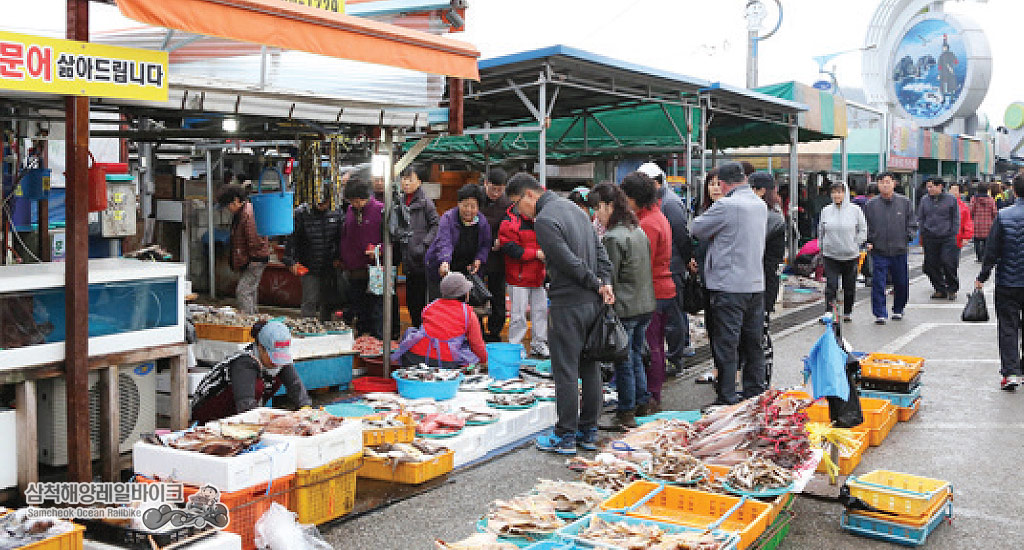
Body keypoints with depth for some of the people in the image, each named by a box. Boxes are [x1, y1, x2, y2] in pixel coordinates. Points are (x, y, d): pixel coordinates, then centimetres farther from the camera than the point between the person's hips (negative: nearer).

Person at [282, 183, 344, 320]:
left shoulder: (336, 215, 1)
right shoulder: (301, 214, -8)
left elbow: (342, 239, 11)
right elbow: (291, 238, -4)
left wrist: (339, 258, 2)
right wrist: (291, 261, -10)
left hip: (330, 268, 3)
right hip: (308, 268, -3)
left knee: (327, 303, 12)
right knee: (310, 302, -8)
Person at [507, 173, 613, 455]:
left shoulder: (544, 220, -15)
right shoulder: (574, 207, 14)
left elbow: (570, 262, -18)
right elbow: (599, 249, 12)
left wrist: (597, 284, -6)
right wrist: (605, 283, 4)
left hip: (568, 303, -9)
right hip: (593, 303, 9)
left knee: (565, 370, 0)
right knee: (590, 368, 13)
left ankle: (566, 436, 7)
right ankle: (589, 432, 21)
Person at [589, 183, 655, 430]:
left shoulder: (613, 238, -16)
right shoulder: (639, 231, 10)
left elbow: (608, 279, -16)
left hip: (624, 308, -8)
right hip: (646, 306, 8)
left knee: (623, 362, 2)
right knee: (635, 357, 19)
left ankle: (626, 414, 10)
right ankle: (642, 402, 28)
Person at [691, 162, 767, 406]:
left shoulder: (726, 205, -14)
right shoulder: (760, 205, 10)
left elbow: (697, 229, -6)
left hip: (730, 286, -8)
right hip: (756, 284, 8)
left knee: (726, 345, -1)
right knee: (753, 343, 15)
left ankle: (727, 399, 2)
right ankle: (755, 392, 24)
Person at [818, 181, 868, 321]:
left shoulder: (855, 210, -2)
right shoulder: (826, 211, 3)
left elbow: (863, 231, 5)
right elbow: (821, 231, 12)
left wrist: (854, 244, -3)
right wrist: (822, 247, 7)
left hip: (851, 256, 0)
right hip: (830, 256, 0)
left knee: (849, 287, 10)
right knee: (831, 286, -9)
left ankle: (847, 312, 26)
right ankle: (829, 313, -8)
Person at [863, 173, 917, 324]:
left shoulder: (904, 202, 5)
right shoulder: (870, 204, 3)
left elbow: (912, 224, 11)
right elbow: (865, 226, 9)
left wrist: (908, 237, -3)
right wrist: (868, 242, -3)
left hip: (899, 251, 2)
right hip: (879, 251, -1)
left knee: (901, 283, 11)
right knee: (878, 284, -8)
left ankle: (898, 310, 29)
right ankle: (880, 314, -2)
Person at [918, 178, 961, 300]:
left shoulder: (951, 199, 2)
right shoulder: (924, 200, 9)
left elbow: (956, 219, 6)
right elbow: (920, 218, 15)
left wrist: (954, 234, -1)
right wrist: (922, 234, 7)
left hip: (947, 237, -3)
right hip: (930, 238, 3)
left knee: (948, 263, -8)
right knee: (932, 265, 2)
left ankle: (952, 289, 9)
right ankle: (939, 289, 15)